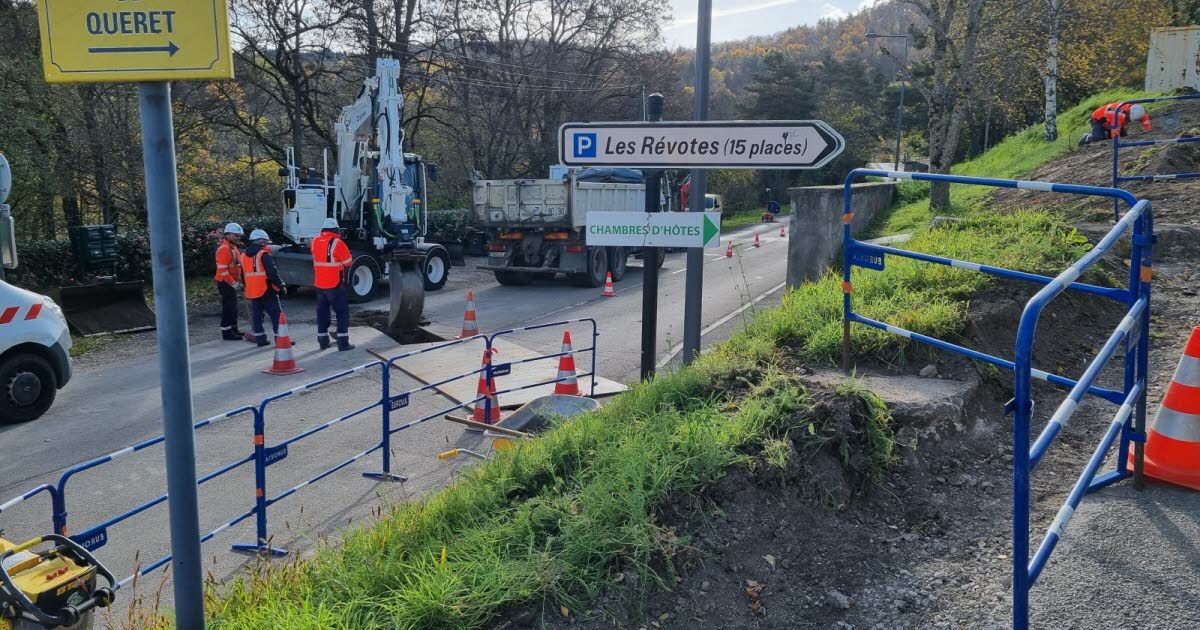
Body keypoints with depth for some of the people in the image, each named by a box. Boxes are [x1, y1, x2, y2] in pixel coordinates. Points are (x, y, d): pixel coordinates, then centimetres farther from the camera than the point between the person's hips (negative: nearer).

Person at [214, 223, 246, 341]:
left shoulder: (233, 246, 13)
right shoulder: (224, 249, -20)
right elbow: (222, 270, -25)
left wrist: (238, 282, 18)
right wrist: (234, 283, -23)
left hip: (232, 283, 10)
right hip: (226, 283, -10)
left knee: (233, 307, 17)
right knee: (228, 307, -5)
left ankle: (233, 330, 28)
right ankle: (227, 333, 0)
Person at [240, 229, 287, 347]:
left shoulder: (244, 256, 13)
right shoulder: (264, 254, -12)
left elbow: (243, 276, 19)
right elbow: (272, 272, -18)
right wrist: (281, 285, -11)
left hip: (252, 292, 7)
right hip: (266, 291, -7)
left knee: (256, 315, 11)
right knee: (276, 314, 0)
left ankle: (260, 339, 12)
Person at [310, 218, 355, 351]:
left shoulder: (315, 242, 3)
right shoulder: (337, 243, -14)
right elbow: (348, 262, -8)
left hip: (319, 284, 6)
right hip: (335, 285, -6)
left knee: (322, 312, 16)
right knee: (342, 312, 1)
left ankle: (323, 341, 21)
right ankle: (343, 343, -4)